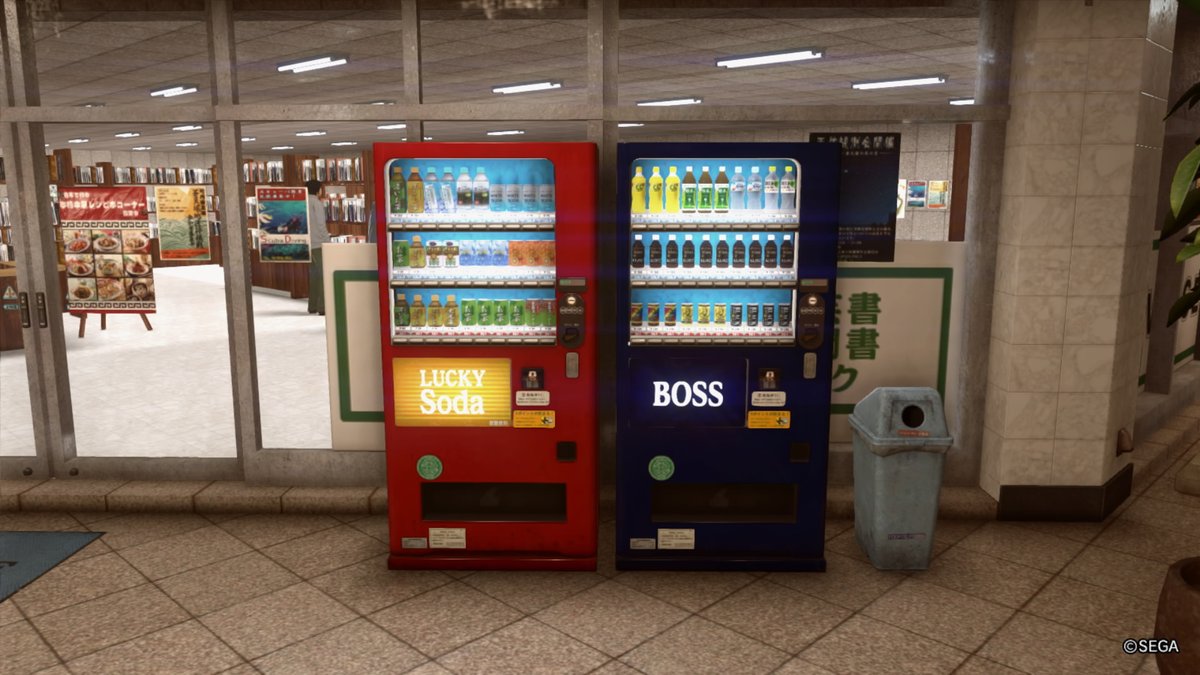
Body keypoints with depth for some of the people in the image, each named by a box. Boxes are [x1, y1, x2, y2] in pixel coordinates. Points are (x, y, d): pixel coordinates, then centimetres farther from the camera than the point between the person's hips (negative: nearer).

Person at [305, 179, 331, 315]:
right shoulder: (316, 203, -8)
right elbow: (320, 224, -13)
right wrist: (327, 240, -8)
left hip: (308, 243, 7)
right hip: (319, 243, -7)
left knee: (314, 273, 13)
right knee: (324, 273, -6)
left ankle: (312, 306, 16)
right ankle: (322, 306, -12)